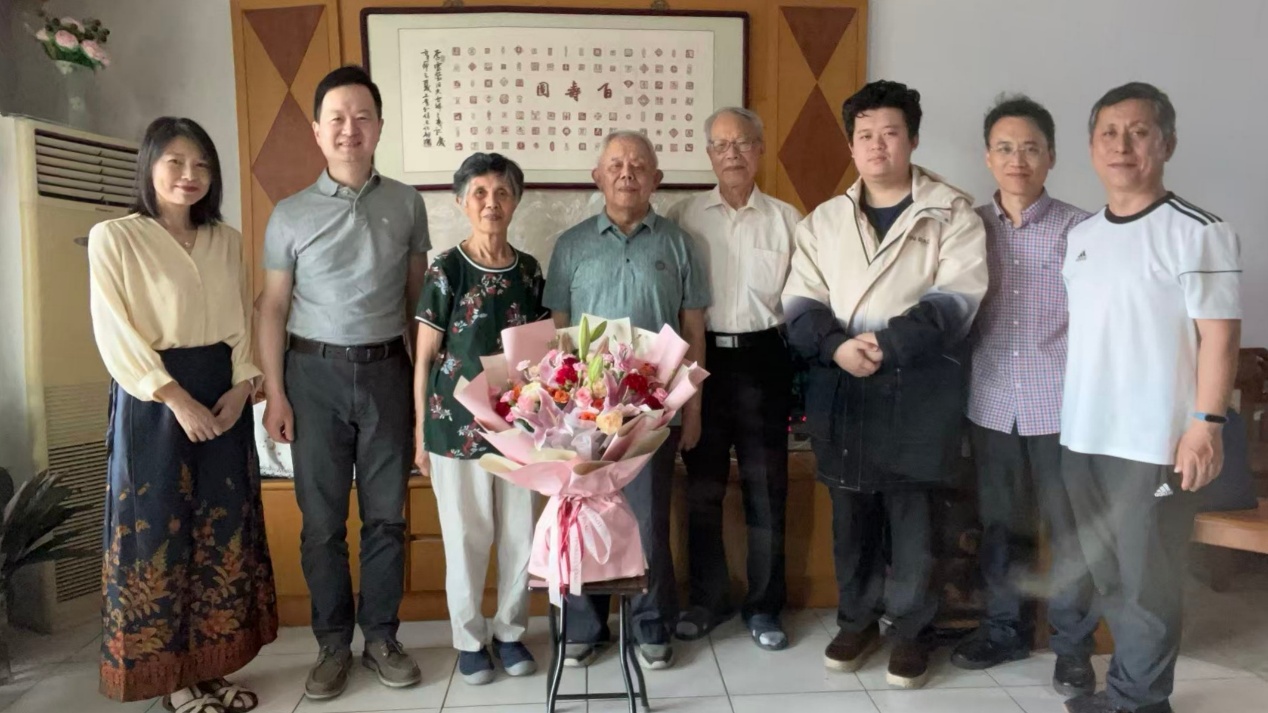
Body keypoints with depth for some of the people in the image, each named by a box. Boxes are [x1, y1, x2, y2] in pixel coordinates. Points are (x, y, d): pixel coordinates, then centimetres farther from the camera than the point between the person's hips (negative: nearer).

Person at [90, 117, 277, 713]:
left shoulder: (226, 239, 9)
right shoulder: (114, 237, -5)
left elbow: (242, 321, 9)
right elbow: (117, 335, -11)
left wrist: (242, 385, -6)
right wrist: (177, 399, -17)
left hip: (223, 395, 5)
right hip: (153, 399, -5)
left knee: (224, 527, 8)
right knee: (159, 529, 3)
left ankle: (211, 665, 22)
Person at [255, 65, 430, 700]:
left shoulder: (406, 204, 4)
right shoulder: (290, 213, 2)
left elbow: (418, 295, 8)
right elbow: (273, 307, 3)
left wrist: (427, 378, 5)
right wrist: (275, 393, -2)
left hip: (386, 369, 1)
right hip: (315, 371, 0)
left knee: (386, 514, 8)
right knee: (322, 518, 7)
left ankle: (381, 636, 23)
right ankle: (333, 644, 22)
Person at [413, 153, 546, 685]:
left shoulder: (529, 270, 5)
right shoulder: (446, 271, -6)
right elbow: (424, 358, -3)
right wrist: (421, 432, -3)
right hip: (458, 424, -3)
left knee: (521, 534, 11)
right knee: (466, 537, 8)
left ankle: (510, 631, 30)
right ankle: (469, 638, 27)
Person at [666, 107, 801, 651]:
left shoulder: (785, 218, 5)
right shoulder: (683, 216, 3)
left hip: (762, 359, 0)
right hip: (702, 358, 0)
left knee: (766, 487, 7)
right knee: (703, 486, 10)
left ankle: (763, 605, 23)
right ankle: (707, 598, 27)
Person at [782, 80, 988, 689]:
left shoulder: (952, 213, 1)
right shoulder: (823, 220, 11)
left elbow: (955, 300, -10)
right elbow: (800, 304, 4)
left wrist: (887, 344, -20)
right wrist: (837, 346, -15)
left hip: (918, 390, -3)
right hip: (840, 389, 3)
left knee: (913, 517, 5)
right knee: (851, 515, 12)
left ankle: (910, 629, 24)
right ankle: (857, 621, 30)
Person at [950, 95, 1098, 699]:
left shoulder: (1080, 230, -3)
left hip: (1061, 407, -2)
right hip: (991, 406, 3)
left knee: (1069, 531, 9)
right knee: (1000, 527, 15)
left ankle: (1073, 645, 27)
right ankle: (1004, 628, 33)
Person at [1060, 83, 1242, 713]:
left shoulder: (1198, 232, -8)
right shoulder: (1080, 236, 9)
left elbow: (1219, 334, -10)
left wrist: (1206, 423, -15)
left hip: (1155, 440, -6)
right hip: (1082, 435, 7)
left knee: (1147, 580, 5)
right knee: (1106, 572, 17)